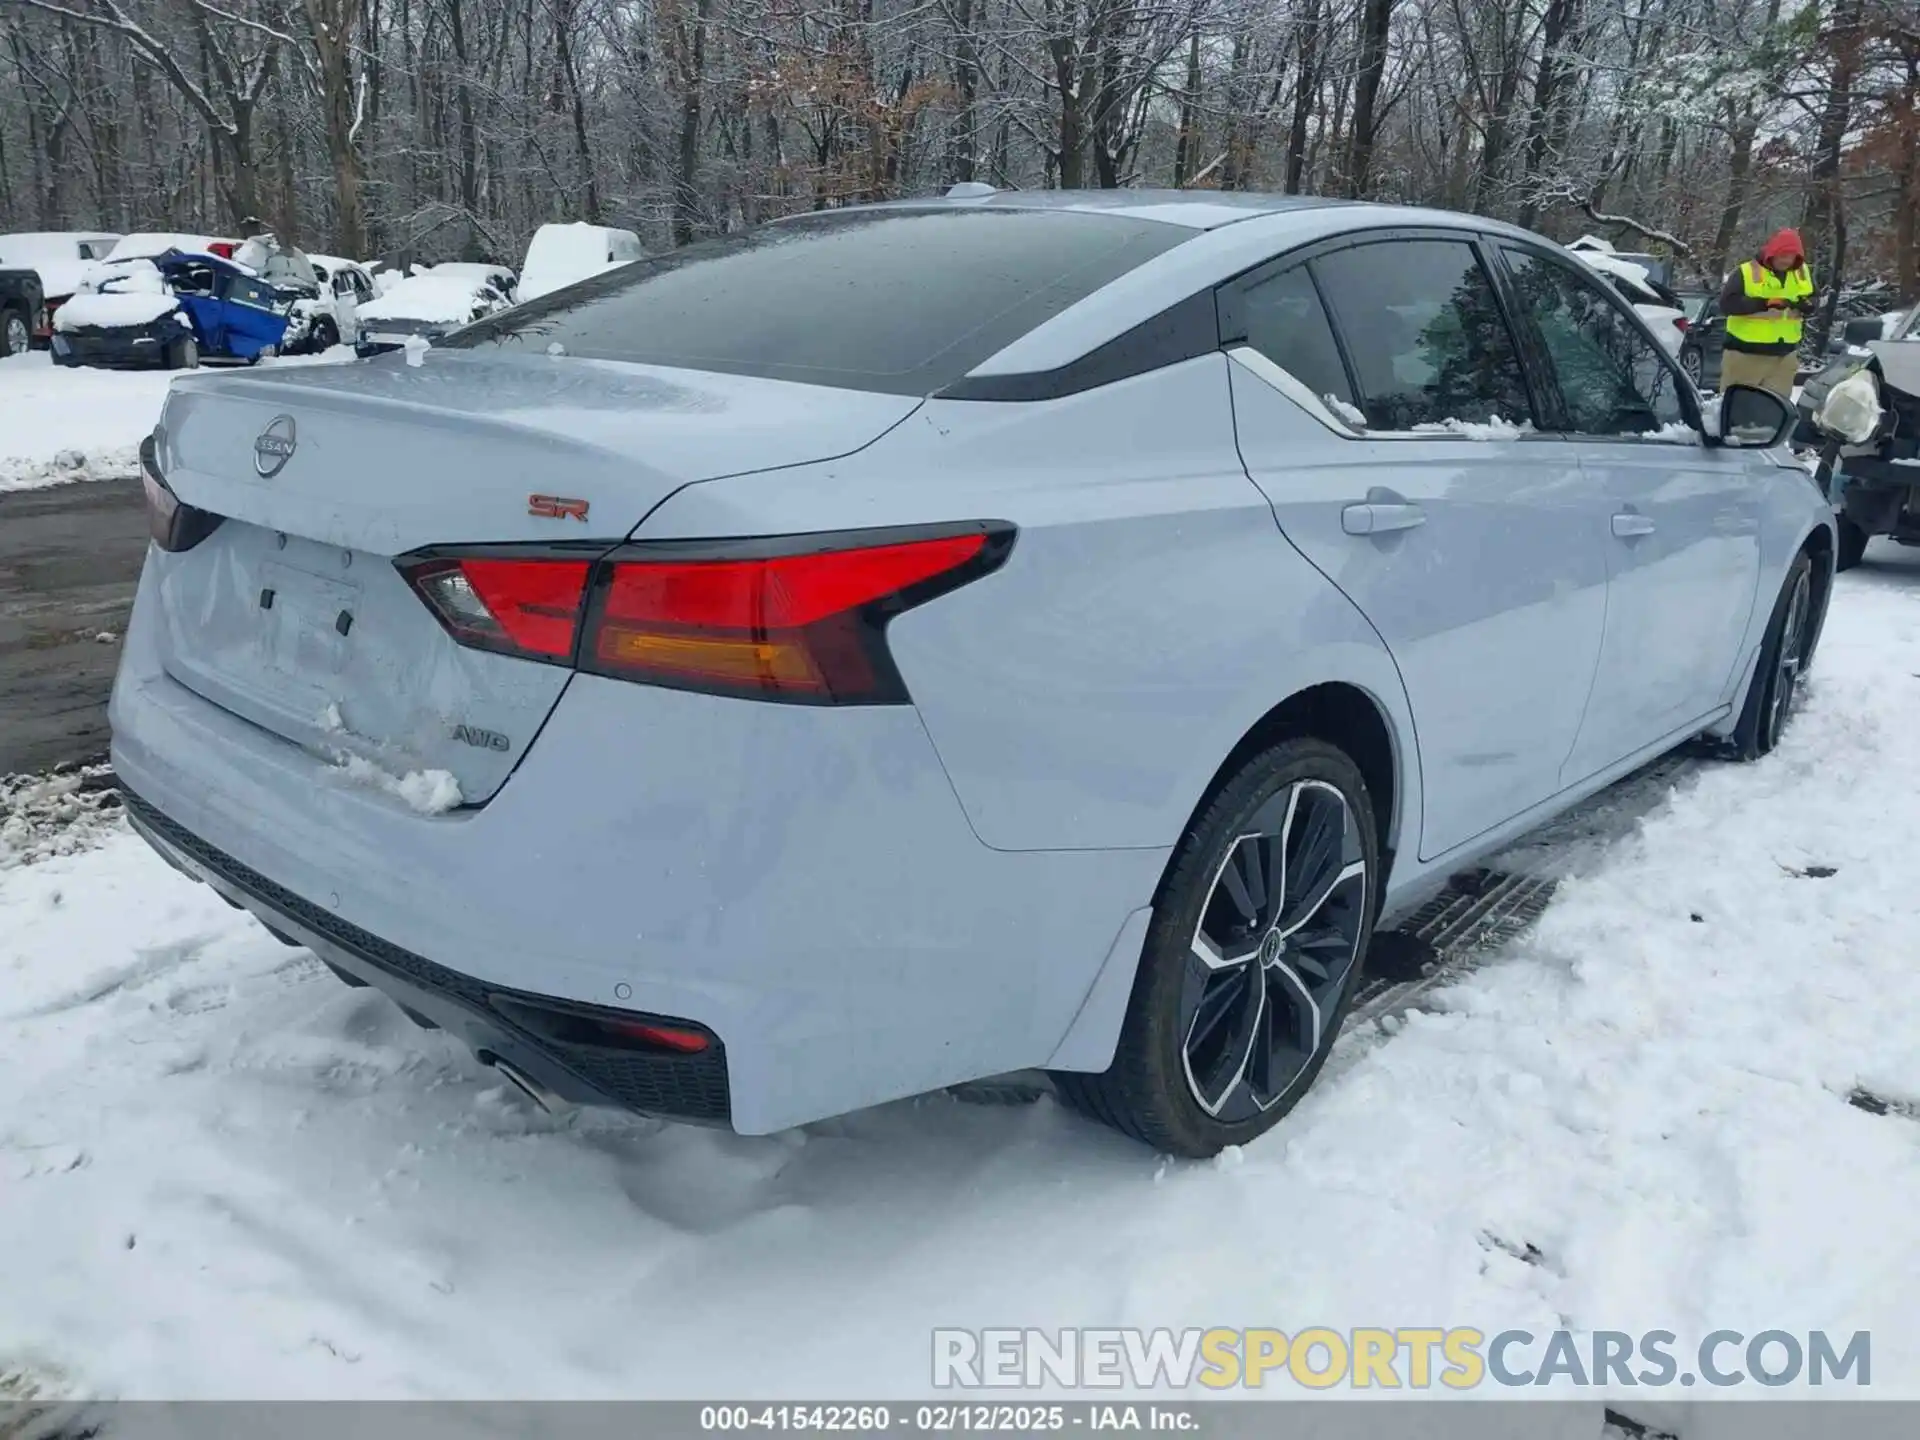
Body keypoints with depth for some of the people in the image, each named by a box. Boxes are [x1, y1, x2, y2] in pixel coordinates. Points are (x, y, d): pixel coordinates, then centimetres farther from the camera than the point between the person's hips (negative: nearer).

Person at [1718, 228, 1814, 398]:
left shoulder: (1802, 273, 10)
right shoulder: (1747, 271, -8)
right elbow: (1727, 303, -17)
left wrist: (1801, 305, -6)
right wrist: (1764, 303, -24)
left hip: (1784, 357, 5)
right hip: (1745, 354, -5)